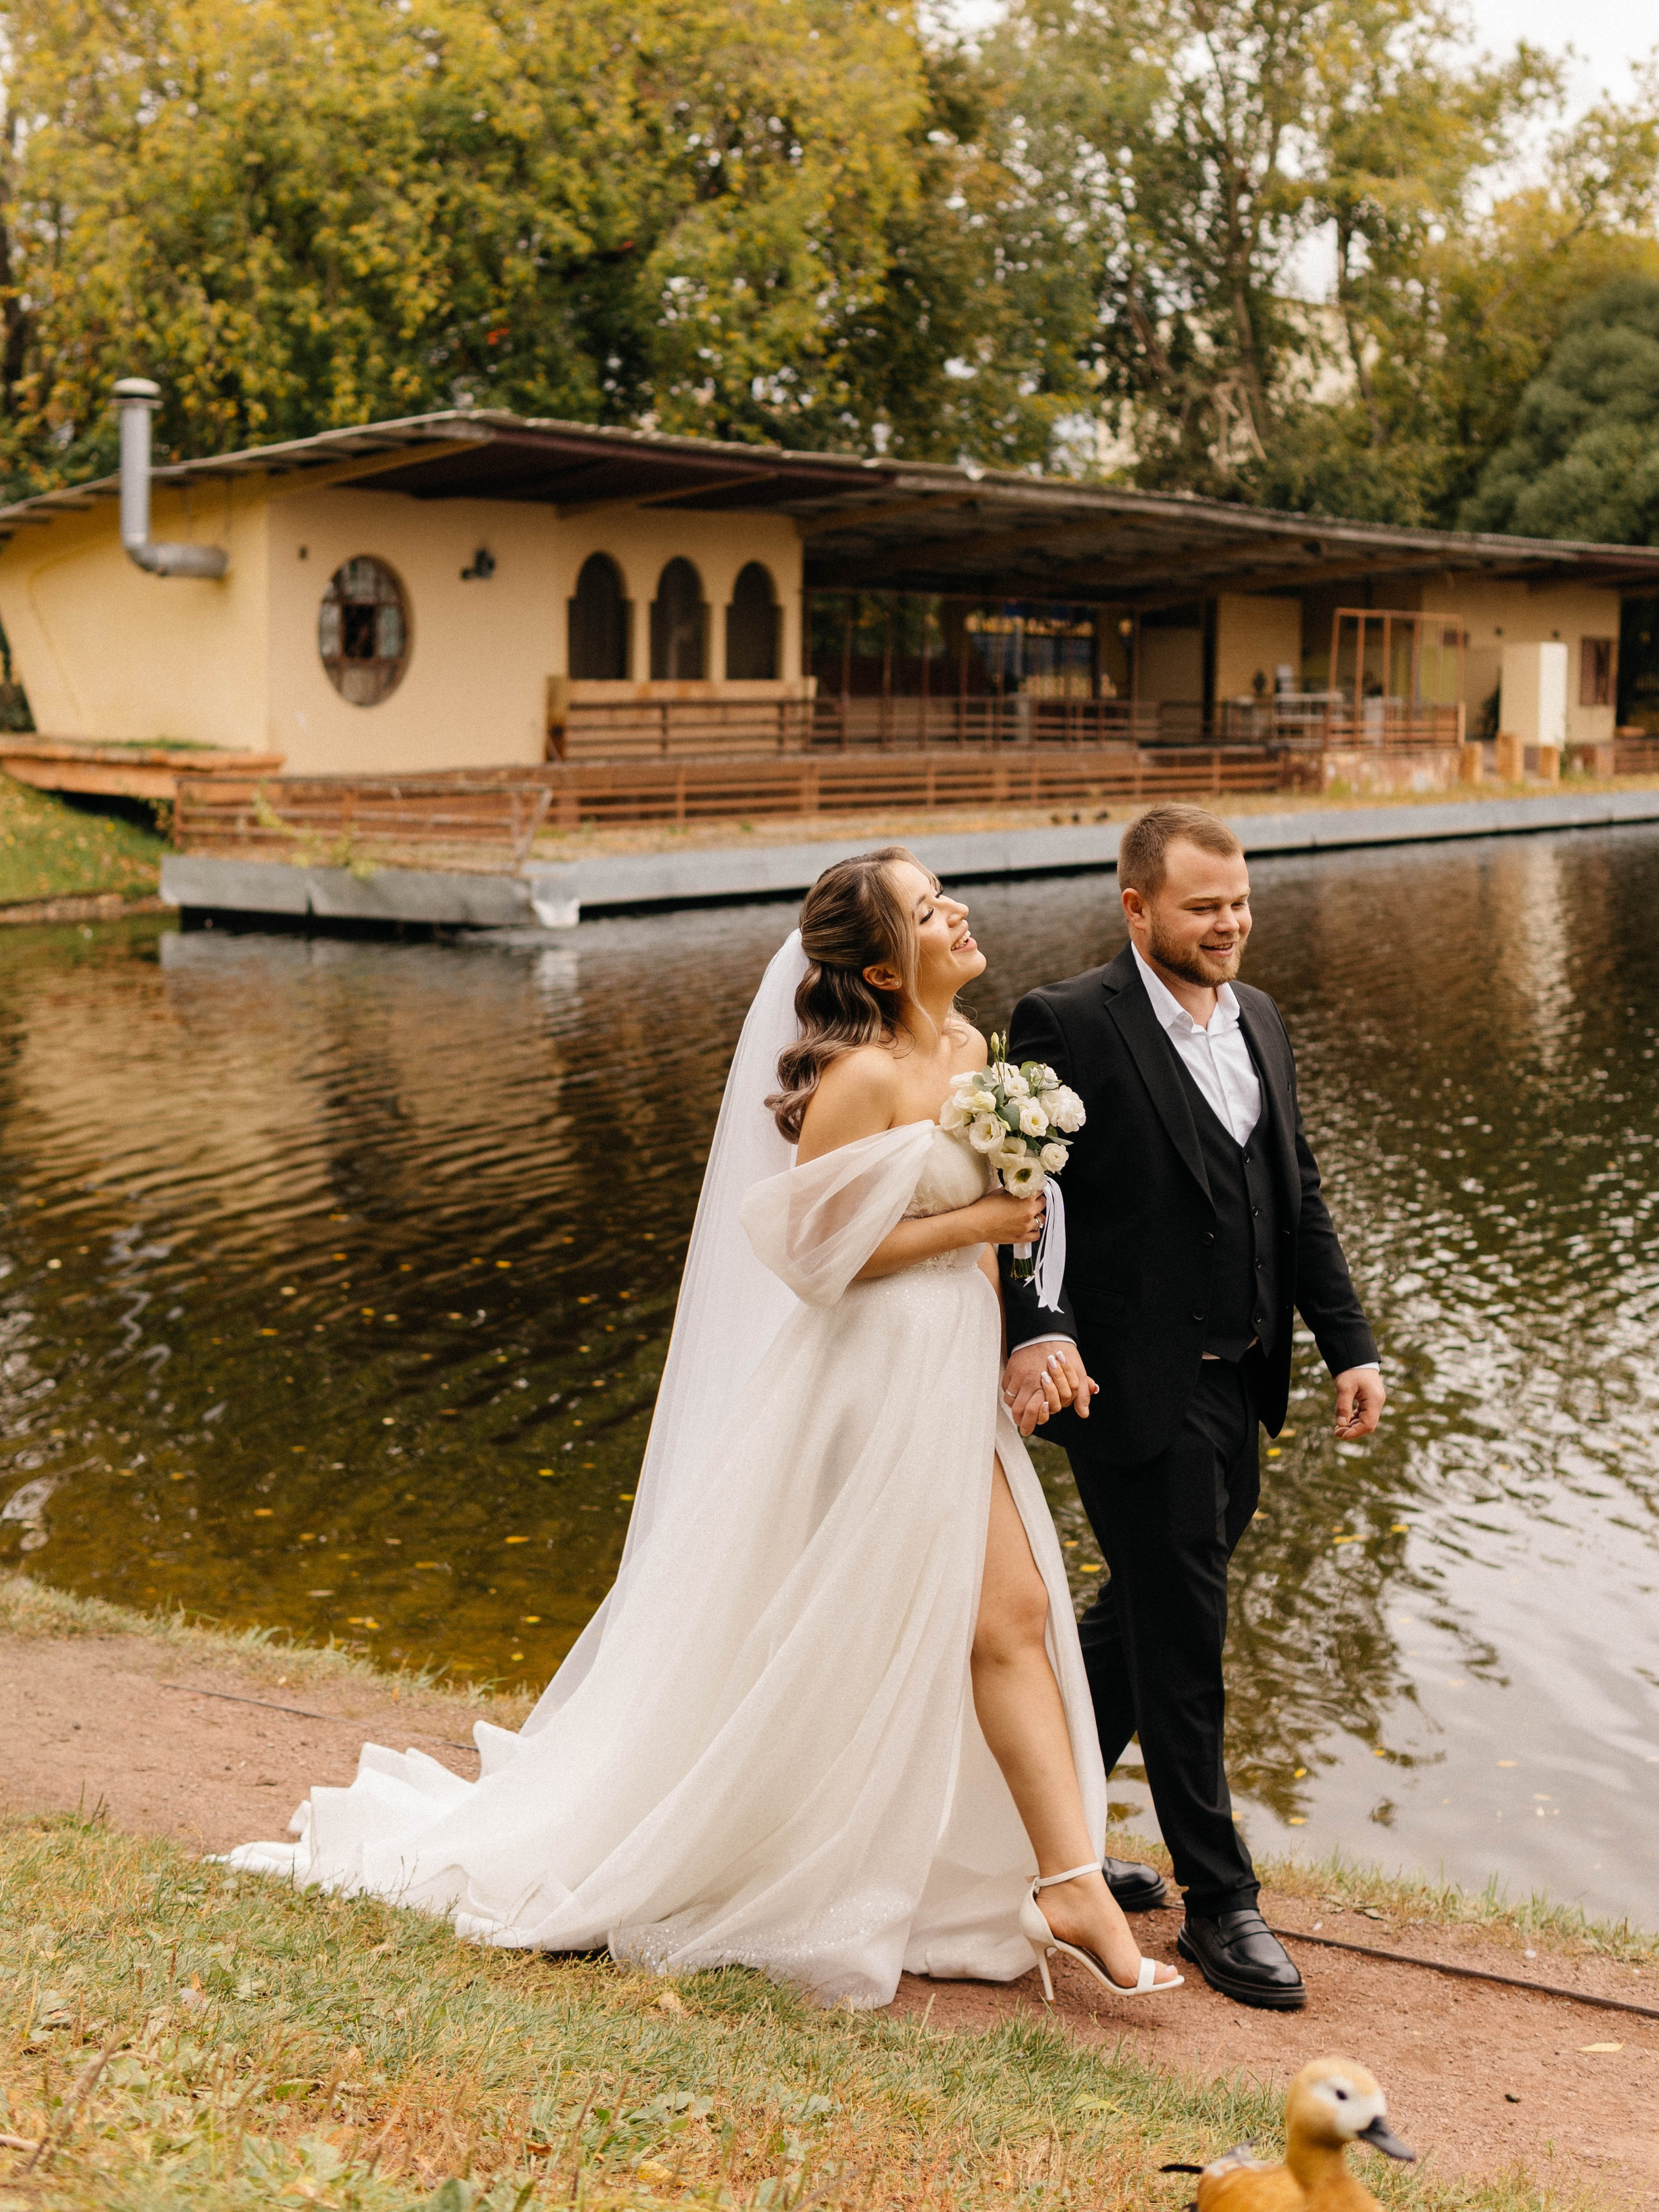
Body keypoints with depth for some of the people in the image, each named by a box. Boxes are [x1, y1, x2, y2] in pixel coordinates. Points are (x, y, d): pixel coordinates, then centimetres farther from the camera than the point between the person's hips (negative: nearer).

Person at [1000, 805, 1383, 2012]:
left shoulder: (1259, 1019, 11)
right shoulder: (1070, 1025, -13)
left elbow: (1299, 1197, 14)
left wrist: (1351, 1344, 9)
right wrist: (1037, 1328, -31)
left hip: (1237, 1388, 8)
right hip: (1135, 1389, -8)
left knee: (1143, 1619, 19)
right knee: (1182, 1641, 2)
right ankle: (1218, 1902, 16)